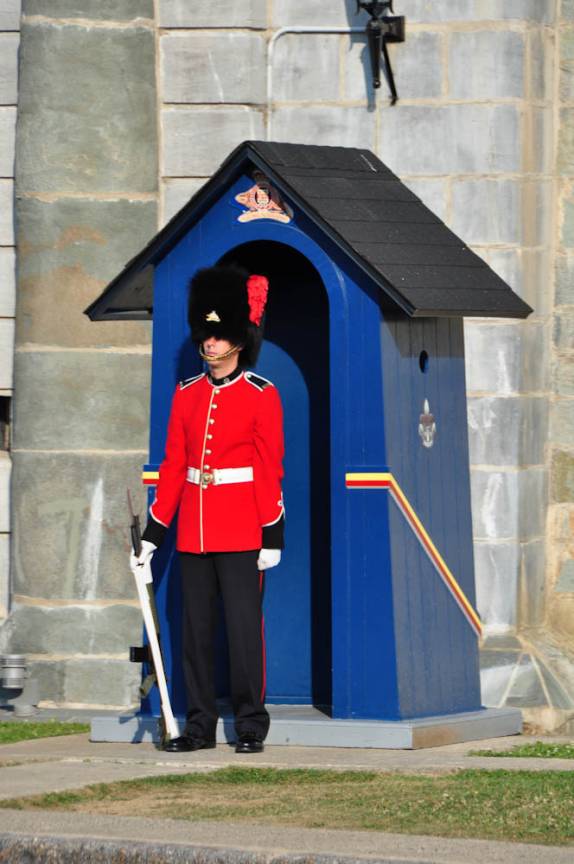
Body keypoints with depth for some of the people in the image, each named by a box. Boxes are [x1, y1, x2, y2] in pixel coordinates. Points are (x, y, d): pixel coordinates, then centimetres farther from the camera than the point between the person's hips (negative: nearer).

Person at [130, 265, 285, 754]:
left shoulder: (261, 395, -3)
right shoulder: (187, 394, 10)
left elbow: (270, 470, -6)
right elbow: (173, 465, 12)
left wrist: (272, 537, -10)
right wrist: (152, 534, 9)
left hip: (241, 531, -5)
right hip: (194, 530, 5)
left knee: (244, 627, -4)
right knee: (196, 630, 6)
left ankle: (251, 726, 3)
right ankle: (200, 726, 12)